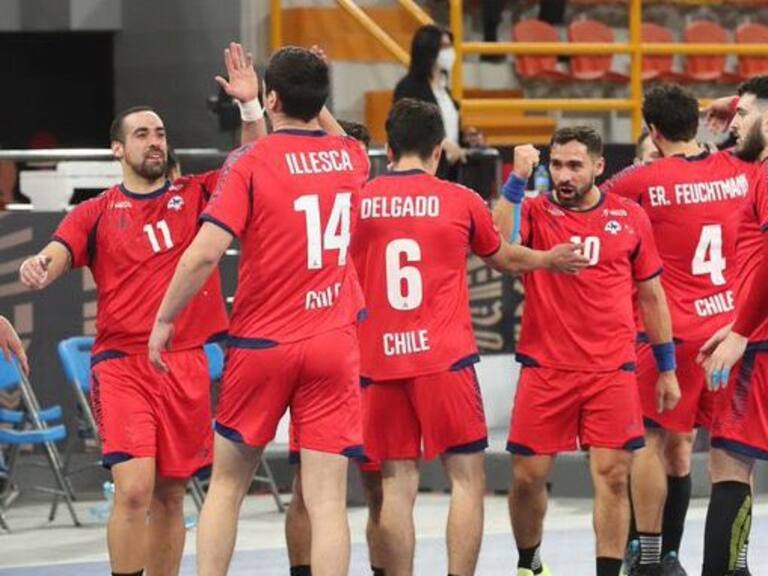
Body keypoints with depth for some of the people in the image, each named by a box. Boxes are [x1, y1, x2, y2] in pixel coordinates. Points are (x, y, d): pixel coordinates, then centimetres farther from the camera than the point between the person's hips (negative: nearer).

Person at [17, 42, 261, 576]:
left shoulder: (196, 195, 10)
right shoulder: (97, 213, 6)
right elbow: (56, 257, -6)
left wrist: (250, 106, -14)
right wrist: (38, 267, -31)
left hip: (186, 364, 3)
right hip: (122, 364, -3)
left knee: (170, 494, 8)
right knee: (134, 489, -15)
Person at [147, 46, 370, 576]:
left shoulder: (251, 162, -8)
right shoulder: (350, 157, 5)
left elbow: (205, 252, -16)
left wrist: (165, 319, -4)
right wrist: (309, 97, 29)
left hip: (262, 344, -2)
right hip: (334, 345, 2)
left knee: (227, 485, 15)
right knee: (327, 501, -3)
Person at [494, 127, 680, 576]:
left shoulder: (630, 217, 5)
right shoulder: (536, 212, 1)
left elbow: (651, 295, 13)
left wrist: (667, 368, 12)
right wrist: (519, 181, -22)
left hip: (612, 370, 1)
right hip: (545, 369, -1)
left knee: (613, 475, -6)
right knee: (528, 475, 2)